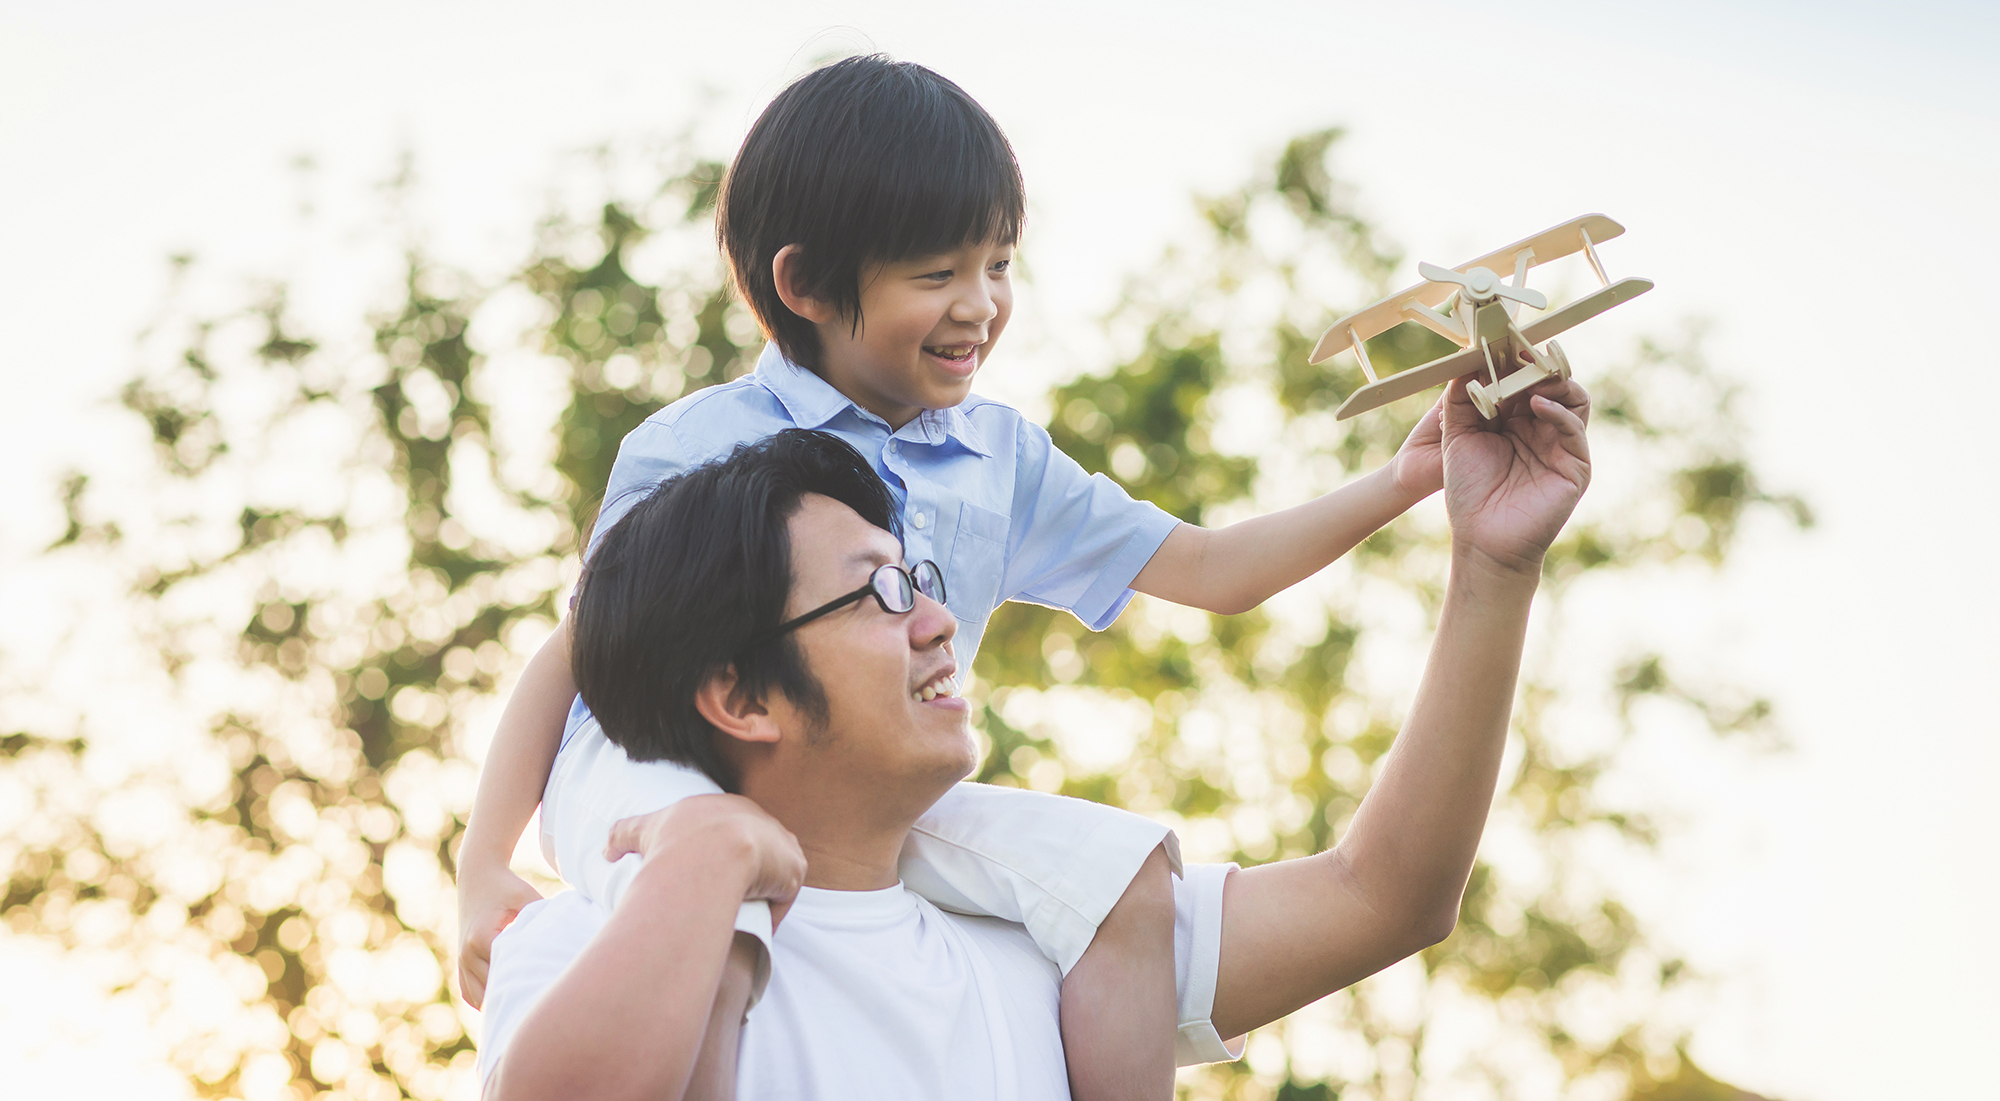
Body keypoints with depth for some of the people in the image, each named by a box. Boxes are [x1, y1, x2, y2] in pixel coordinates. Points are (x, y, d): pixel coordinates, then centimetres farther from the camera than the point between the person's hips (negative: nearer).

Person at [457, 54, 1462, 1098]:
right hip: (655, 775, -5)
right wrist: (484, 869, -10)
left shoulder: (1002, 458, 12)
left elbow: (1210, 569, 15)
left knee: (1125, 867, -14)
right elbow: (574, 655, 0)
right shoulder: (700, 448, -4)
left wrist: (1398, 482, 3)